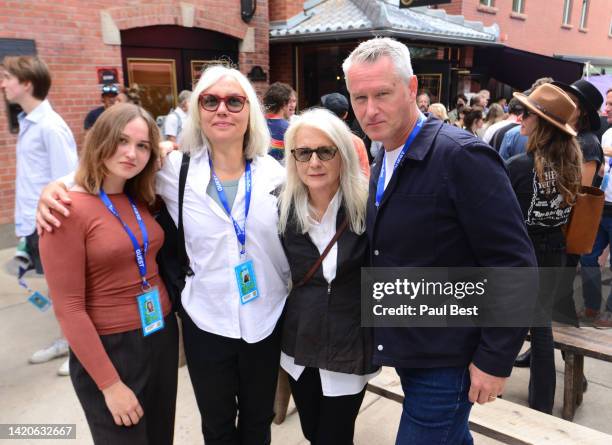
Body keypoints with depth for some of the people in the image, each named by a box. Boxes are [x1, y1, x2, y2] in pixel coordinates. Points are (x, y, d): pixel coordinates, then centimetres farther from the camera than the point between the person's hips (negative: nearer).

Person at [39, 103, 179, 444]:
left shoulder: (142, 200, 3)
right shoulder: (67, 209, -16)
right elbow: (68, 308, -16)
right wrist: (110, 384, -15)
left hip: (163, 336, 7)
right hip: (110, 349, -6)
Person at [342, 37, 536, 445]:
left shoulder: (462, 156, -20)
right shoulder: (382, 165, 5)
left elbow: (514, 265, -20)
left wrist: (496, 360, -16)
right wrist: (383, 335, 9)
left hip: (448, 360, -7)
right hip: (407, 351, 7)